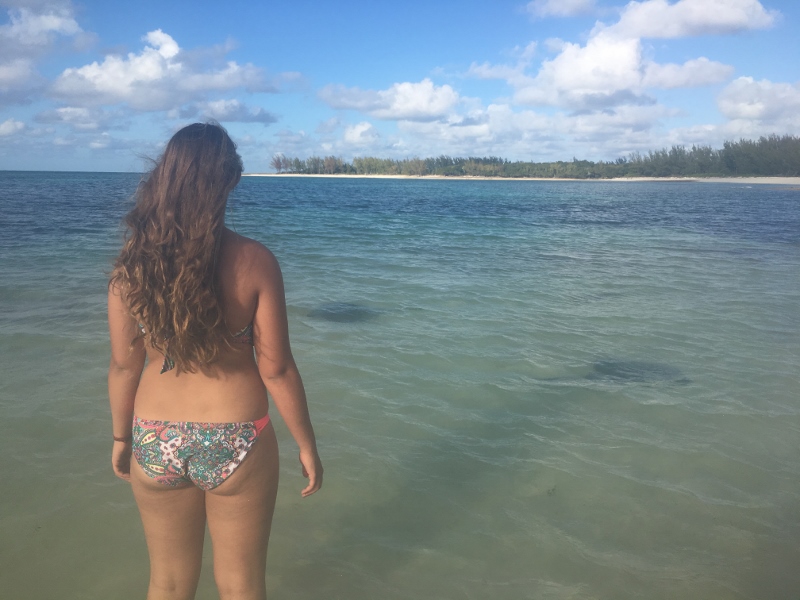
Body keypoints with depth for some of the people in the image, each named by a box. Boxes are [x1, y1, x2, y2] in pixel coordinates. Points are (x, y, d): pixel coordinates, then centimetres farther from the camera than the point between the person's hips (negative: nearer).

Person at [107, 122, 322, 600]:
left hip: (156, 445, 3)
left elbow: (124, 366, -1)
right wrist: (307, 445, 0)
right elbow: (276, 369, -13)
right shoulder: (253, 262, -16)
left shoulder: (132, 265, -8)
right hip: (236, 445, -3)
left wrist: (122, 438, 15)